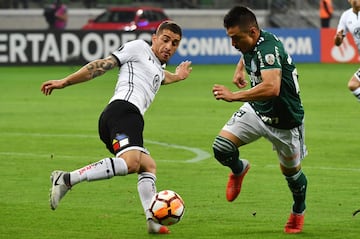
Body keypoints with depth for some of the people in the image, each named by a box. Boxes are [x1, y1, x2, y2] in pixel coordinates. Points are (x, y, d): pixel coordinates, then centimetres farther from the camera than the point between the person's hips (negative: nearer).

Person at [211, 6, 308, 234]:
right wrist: (240, 69, 10)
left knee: (291, 171, 13)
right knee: (221, 147, -13)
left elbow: (272, 87, -50)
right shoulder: (250, 44, -7)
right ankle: (239, 169, 22)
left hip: (284, 120, -6)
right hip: (256, 110, 6)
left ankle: (299, 211, 43)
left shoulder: (268, 48, -33)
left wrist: (234, 96, -49)